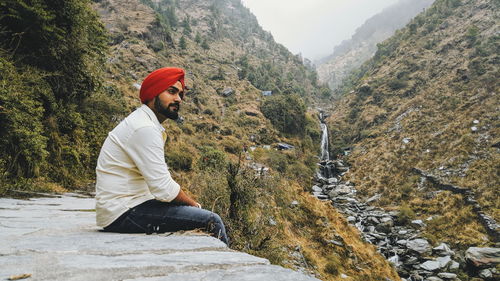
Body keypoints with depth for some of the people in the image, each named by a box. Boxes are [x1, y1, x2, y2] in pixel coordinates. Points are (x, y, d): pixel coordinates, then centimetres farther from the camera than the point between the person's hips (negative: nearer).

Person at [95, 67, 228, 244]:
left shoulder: (145, 124, 13)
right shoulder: (144, 129, -19)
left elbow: (158, 179, 13)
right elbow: (164, 189, -23)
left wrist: (191, 203, 4)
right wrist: (194, 204, -6)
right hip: (122, 214, -10)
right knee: (211, 220, -14)